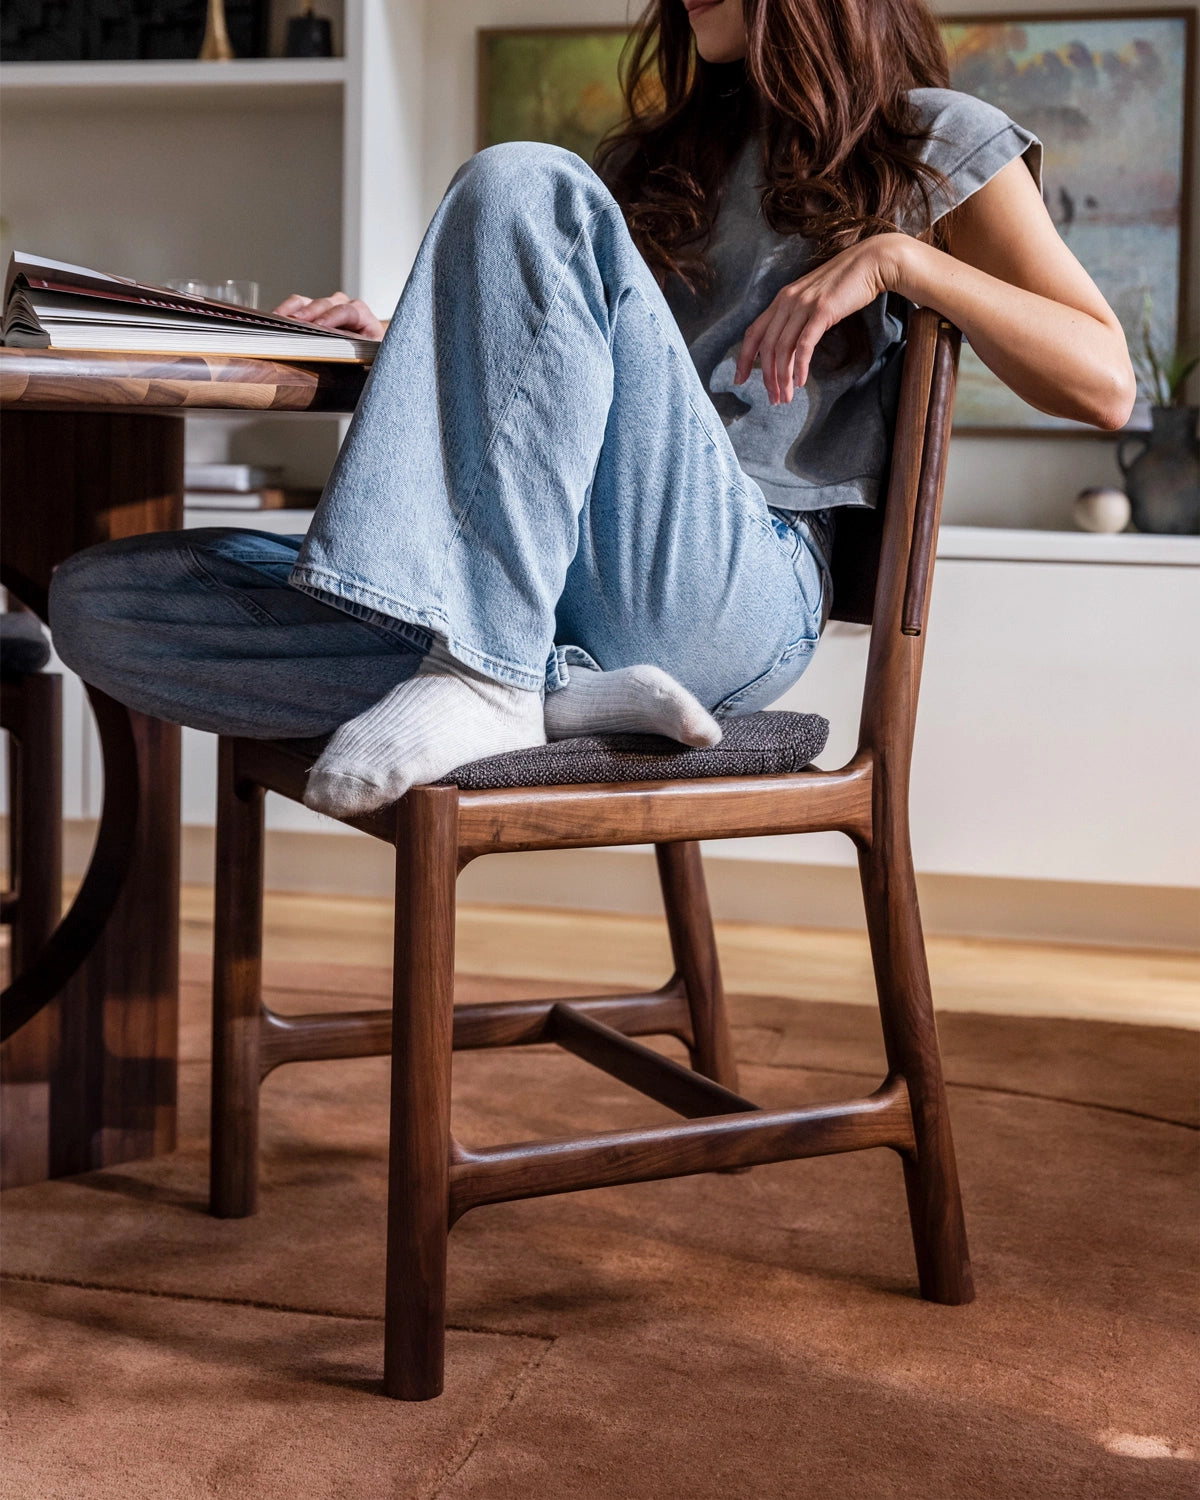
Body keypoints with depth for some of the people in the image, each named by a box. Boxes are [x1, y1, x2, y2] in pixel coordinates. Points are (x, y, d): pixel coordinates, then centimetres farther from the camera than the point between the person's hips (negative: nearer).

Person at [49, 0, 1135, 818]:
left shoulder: (935, 147, 15)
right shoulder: (665, 154, 32)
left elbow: (1105, 385, 2)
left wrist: (899, 256, -10)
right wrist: (408, 349, 13)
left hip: (733, 587, -6)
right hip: (549, 597, 6)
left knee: (525, 187, -25)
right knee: (99, 605, -13)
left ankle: (482, 679, -30)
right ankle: (570, 694, -26)